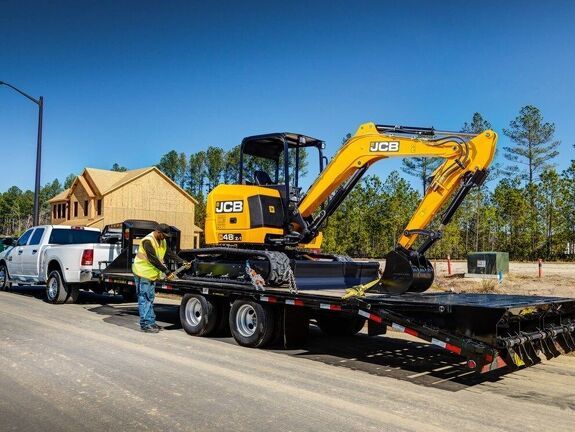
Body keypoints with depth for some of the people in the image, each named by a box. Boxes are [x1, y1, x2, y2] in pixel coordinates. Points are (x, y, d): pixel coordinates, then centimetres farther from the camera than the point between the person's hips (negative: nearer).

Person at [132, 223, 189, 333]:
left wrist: (182, 262, -2)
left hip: (152, 274, 9)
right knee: (144, 299, -6)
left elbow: (169, 253, 9)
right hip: (143, 273, -9)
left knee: (150, 299, 12)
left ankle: (151, 322, 18)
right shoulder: (148, 241, -22)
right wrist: (167, 272, -24)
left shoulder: (162, 241, 7)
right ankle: (145, 324, -3)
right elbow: (154, 260, -25)